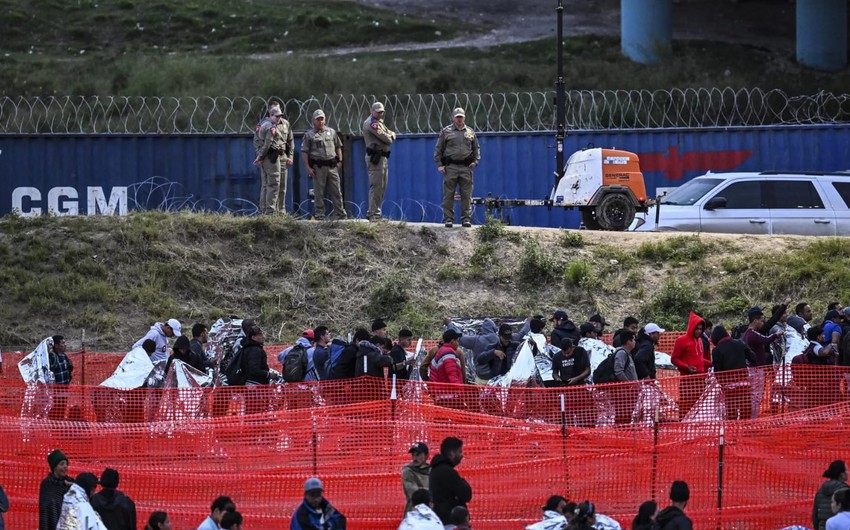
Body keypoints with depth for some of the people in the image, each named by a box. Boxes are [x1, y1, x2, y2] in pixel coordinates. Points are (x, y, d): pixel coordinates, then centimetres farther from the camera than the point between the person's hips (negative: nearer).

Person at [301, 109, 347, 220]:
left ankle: (340, 214, 6)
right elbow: (304, 152, 0)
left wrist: (340, 161, 8)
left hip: (332, 166, 3)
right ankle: (320, 215, 4)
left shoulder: (332, 132, 14)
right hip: (318, 167, -3)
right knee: (319, 193, -1)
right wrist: (308, 167, -9)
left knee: (336, 191, 3)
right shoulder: (309, 135, 3)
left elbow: (338, 147, 20)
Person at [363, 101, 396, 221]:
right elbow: (387, 139, -18)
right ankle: (373, 214, -11)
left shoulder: (379, 122, 20)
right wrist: (389, 137, 4)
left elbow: (392, 135, 19)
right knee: (376, 186, -11)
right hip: (375, 158, -11)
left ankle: (373, 212, 18)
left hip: (383, 157, 11)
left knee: (382, 187, 14)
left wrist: (391, 135, -4)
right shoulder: (372, 123, -13)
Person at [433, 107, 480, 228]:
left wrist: (476, 161, 5)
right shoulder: (446, 131, 7)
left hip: (466, 168, 2)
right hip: (450, 167, -2)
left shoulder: (470, 133, 15)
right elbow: (438, 149, 6)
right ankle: (448, 219, 1)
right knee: (448, 195, -2)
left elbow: (476, 148, 22)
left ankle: (466, 218, 6)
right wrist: (439, 165, -3)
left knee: (466, 195, 1)